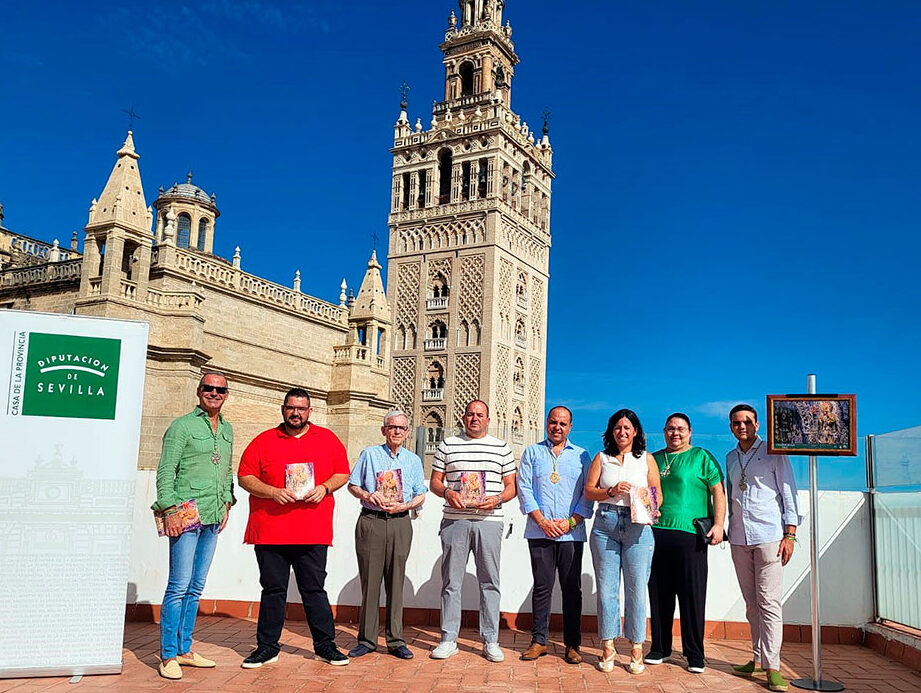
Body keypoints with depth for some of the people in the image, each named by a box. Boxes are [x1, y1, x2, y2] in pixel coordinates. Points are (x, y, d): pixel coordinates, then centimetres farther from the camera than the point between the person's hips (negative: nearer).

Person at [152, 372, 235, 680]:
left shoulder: (227, 429, 15)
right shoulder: (182, 426, -4)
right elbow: (165, 471, -8)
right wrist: (170, 510, -15)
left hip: (213, 518, 7)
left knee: (196, 586, 11)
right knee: (179, 585, -6)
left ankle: (184, 649, 20)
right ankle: (168, 655, 3)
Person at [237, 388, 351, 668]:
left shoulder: (327, 439, 10)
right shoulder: (264, 441, 6)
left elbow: (342, 473, 11)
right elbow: (245, 477, 3)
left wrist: (325, 488, -8)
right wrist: (272, 492, -12)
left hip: (313, 533, 0)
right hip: (269, 531, 0)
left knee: (314, 589, 5)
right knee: (273, 590, 8)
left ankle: (325, 645, 16)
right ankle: (267, 647, 19)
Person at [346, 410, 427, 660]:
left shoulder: (413, 460, 13)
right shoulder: (369, 454, 8)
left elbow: (420, 495, 12)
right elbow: (352, 486, 9)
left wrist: (403, 506, -7)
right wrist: (369, 495, -10)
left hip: (400, 523, 1)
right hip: (370, 522, -1)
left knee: (396, 582, 2)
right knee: (369, 581, 0)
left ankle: (395, 641, 9)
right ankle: (367, 639, 10)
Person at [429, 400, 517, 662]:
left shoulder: (502, 448, 10)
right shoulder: (447, 445, 10)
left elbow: (511, 487, 11)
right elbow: (435, 481, 11)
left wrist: (497, 499, -9)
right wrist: (447, 492, -10)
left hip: (489, 521, 0)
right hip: (454, 520, 0)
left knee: (489, 582, 3)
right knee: (451, 582, 3)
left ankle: (491, 641, 12)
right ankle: (449, 639, 12)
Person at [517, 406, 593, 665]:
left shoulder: (581, 456, 11)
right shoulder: (532, 453, 9)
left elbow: (588, 495, 5)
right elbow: (524, 489, 2)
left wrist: (570, 522, -8)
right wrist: (543, 521, -8)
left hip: (572, 533, 0)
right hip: (539, 532, 0)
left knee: (572, 588, 3)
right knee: (542, 586, 2)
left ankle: (572, 644, 11)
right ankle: (539, 641, 11)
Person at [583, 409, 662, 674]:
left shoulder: (646, 459, 12)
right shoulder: (602, 458, 12)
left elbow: (658, 495, 9)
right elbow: (588, 491, 6)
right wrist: (612, 491, -11)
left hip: (637, 526, -1)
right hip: (605, 524, 1)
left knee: (636, 588, -2)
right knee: (606, 587, 1)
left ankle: (636, 649, 8)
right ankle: (608, 647, 11)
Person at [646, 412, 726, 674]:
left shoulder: (702, 457, 5)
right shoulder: (654, 459, 17)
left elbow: (718, 492, 0)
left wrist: (718, 524, -11)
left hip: (690, 535, -4)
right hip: (656, 533, 4)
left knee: (692, 596, -2)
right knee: (659, 594, 8)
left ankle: (695, 655, 7)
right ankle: (660, 648, 20)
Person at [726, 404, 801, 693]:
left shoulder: (773, 452, 1)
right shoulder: (730, 458, 16)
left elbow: (789, 493, -1)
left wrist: (790, 533, -8)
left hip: (769, 536, -5)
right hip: (739, 539, 5)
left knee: (769, 602, -8)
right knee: (751, 603, 8)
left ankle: (772, 667, -7)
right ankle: (758, 660, 15)